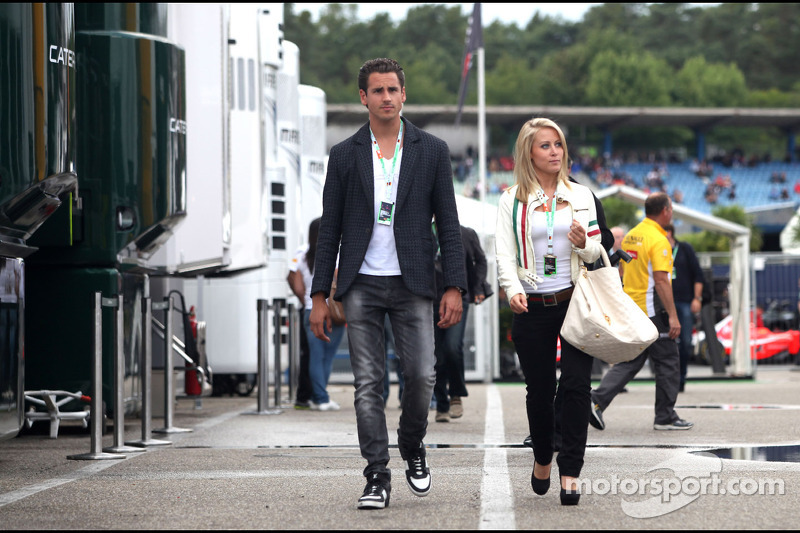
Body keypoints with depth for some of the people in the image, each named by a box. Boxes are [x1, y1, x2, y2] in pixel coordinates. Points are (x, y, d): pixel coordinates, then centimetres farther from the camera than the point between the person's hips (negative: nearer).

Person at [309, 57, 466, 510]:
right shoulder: (345, 155, 7)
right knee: (368, 383, -2)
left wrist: (454, 287, -4)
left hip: (411, 284, -1)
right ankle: (378, 477, 2)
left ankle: (413, 449, 21)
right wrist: (320, 295, 3)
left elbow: (448, 223, 4)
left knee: (421, 375, -7)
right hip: (362, 285, 1)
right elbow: (330, 229, 8)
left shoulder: (432, 151, 6)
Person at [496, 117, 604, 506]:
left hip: (575, 301, 0)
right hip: (533, 307, 0)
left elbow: (595, 253, 9)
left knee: (576, 385, -11)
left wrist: (582, 243, -15)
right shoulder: (512, 201, 4)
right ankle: (542, 459, 30)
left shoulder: (581, 196, 9)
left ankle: (570, 473, -9)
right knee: (539, 389, 6)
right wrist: (513, 290, -21)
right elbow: (505, 254, -3)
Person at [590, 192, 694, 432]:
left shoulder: (630, 236, 11)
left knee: (629, 361, 11)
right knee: (667, 362, 4)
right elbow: (661, 280, -21)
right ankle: (665, 417, 10)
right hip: (653, 311, -8)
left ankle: (597, 401, -5)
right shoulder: (658, 240, -15)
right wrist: (673, 316, -21)